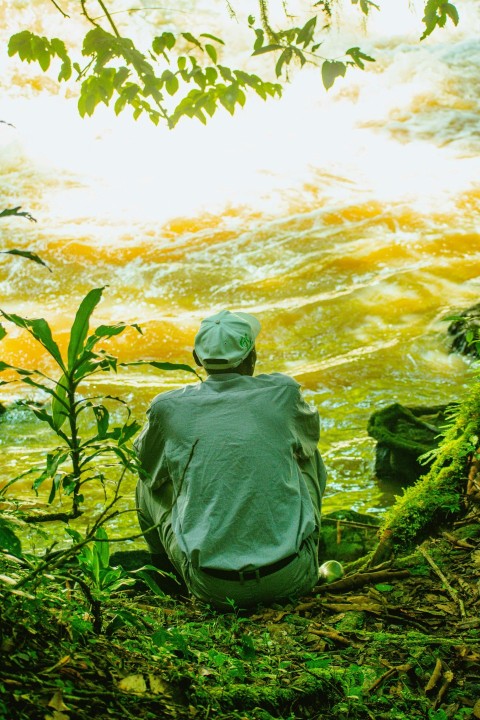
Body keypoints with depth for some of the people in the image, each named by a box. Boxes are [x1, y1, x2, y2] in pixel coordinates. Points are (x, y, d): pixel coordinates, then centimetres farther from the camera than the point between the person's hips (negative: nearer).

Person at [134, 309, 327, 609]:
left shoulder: (168, 407, -1)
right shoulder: (284, 392, 0)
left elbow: (143, 459, 21)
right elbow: (311, 432, 24)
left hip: (213, 588, 0)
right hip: (291, 580, 0)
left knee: (150, 482, 22)